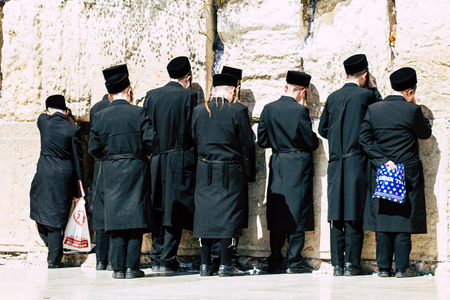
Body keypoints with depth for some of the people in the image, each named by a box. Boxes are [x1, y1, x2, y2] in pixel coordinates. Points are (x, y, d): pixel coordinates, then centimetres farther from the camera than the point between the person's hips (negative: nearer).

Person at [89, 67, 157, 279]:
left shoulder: (100, 116, -1)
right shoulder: (139, 113, -6)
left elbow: (94, 148, -1)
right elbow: (150, 142, -9)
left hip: (111, 173, 2)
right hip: (136, 170, -2)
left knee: (116, 220, 5)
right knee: (135, 220, 2)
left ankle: (118, 268, 3)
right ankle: (131, 267, 0)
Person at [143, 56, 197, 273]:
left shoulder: (151, 96, 6)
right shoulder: (188, 96, -8)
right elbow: (193, 131, -9)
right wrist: (195, 158, 3)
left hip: (155, 161, 5)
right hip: (180, 161, -5)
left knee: (159, 210, 12)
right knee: (175, 211, 0)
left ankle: (156, 258, 15)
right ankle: (167, 260, -1)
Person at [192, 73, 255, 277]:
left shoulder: (198, 111, 0)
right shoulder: (236, 112, -11)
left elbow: (194, 137, 11)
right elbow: (248, 141, -5)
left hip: (205, 171, 4)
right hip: (230, 172, -3)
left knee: (205, 213, 9)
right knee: (228, 214, 1)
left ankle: (205, 265, 9)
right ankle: (225, 265, -1)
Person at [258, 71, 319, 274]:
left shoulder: (268, 109, 1)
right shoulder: (300, 111, -13)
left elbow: (262, 141, 5)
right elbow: (312, 142, -8)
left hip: (276, 167, 4)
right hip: (298, 167, -4)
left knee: (276, 214, 9)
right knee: (297, 214, 1)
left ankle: (275, 262, 10)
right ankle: (294, 262, 0)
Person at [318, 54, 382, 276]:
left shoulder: (333, 97, 8)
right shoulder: (366, 95, -5)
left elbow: (322, 129, 14)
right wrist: (373, 88, 13)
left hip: (335, 164, 4)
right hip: (357, 162, -4)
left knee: (336, 216, 5)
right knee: (354, 216, -1)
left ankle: (337, 265, 6)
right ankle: (351, 264, -2)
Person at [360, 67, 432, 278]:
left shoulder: (372, 110, 1)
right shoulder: (411, 110, -9)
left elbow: (365, 139, -3)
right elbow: (426, 133, 6)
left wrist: (383, 161, -5)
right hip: (408, 173, -3)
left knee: (382, 221, 7)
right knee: (404, 221, 1)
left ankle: (383, 267, 6)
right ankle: (402, 268, 0)